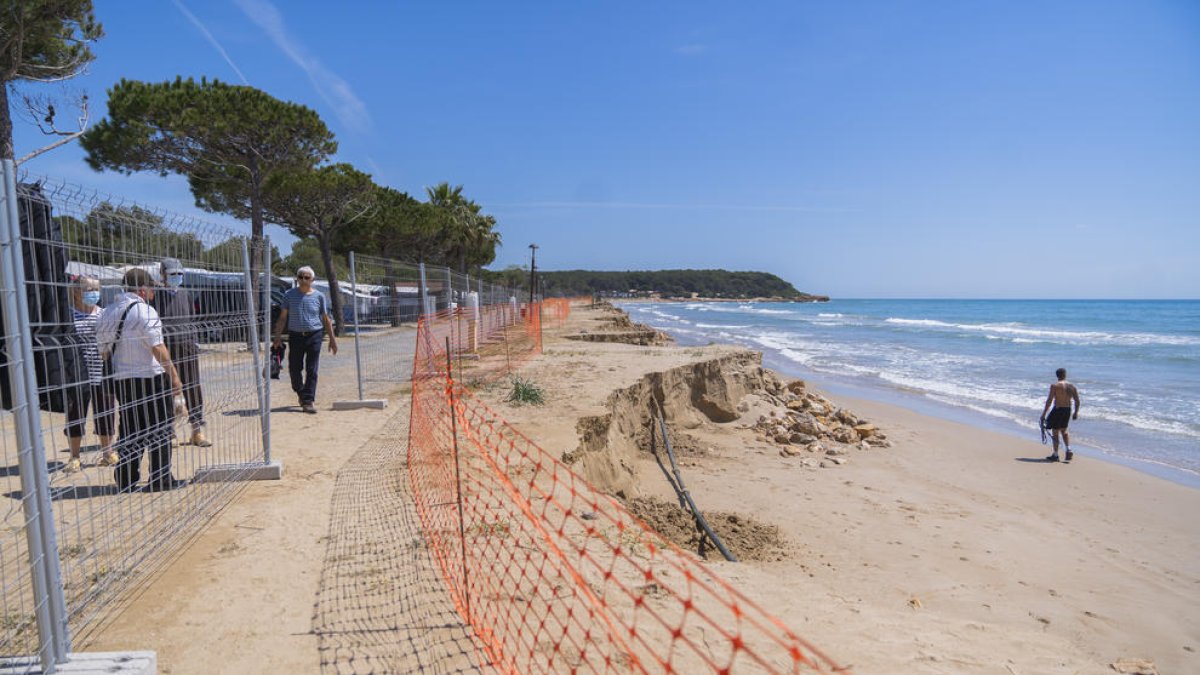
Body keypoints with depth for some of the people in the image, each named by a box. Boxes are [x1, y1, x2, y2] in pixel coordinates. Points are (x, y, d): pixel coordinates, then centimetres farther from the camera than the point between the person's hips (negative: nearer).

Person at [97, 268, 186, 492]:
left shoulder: (108, 312, 9)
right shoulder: (144, 311, -14)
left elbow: (103, 350, 13)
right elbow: (158, 349, -18)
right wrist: (174, 376, -14)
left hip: (121, 379, 7)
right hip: (150, 379, -7)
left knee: (129, 430, 15)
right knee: (159, 429, 3)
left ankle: (125, 480, 18)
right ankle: (160, 479, 7)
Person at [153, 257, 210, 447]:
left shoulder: (186, 295, 12)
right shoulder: (157, 295, -1)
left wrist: (196, 343, 12)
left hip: (188, 345, 3)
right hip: (167, 347, -3)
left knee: (193, 388, 1)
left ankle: (197, 431, 4)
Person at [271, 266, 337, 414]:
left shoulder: (319, 296, 4)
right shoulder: (289, 295, 6)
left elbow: (326, 319, 7)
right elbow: (283, 317, 6)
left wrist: (332, 339, 4)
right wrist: (278, 335, -4)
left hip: (314, 335, -1)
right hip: (295, 336, 1)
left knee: (311, 370, -4)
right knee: (294, 368, 5)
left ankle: (308, 401, -1)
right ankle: (301, 393, 31)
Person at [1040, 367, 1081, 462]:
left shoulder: (1055, 386, -12)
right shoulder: (1072, 386, 3)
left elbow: (1049, 401, -15)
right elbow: (1077, 401, 7)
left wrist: (1043, 414, -11)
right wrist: (1076, 413, 20)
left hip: (1057, 410, -5)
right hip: (1067, 411, 6)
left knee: (1055, 433, 4)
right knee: (1064, 431, 25)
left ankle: (1055, 455, 8)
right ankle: (1069, 450, 12)